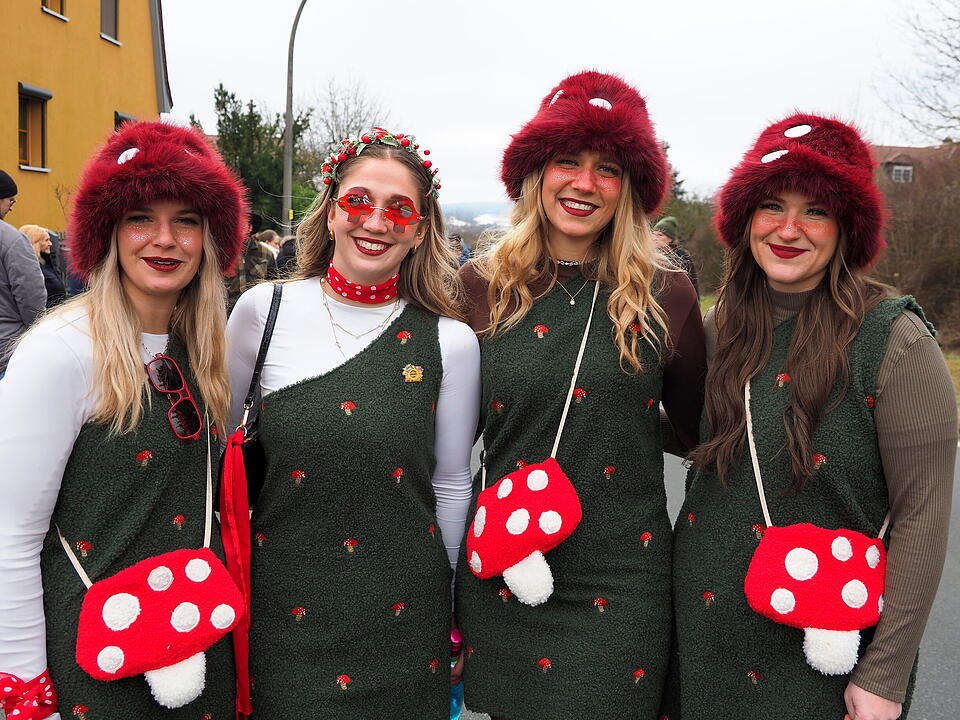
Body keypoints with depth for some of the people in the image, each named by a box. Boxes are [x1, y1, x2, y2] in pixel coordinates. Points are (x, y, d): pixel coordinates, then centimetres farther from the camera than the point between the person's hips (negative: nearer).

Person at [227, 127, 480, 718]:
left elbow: (450, 486, 3)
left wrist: (439, 602, 10)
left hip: (400, 621, 0)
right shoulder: (264, 310, -6)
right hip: (281, 603, 0)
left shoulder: (451, 342, -7)